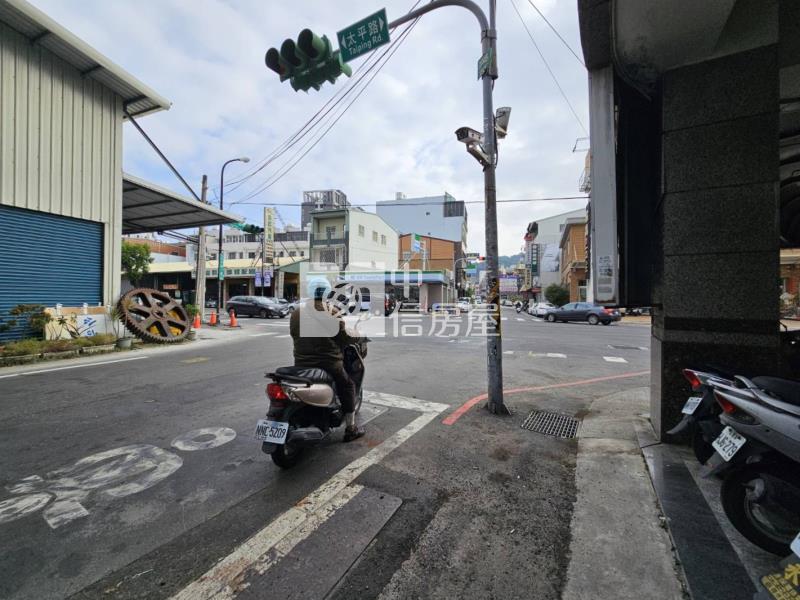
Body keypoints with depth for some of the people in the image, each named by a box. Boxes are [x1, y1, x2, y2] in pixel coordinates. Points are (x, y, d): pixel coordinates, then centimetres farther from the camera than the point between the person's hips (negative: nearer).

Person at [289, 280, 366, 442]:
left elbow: (293, 335, 11)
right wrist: (357, 334, 11)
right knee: (347, 387, 18)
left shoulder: (296, 314, 1)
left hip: (301, 365, 4)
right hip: (329, 364, -4)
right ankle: (351, 428, 21)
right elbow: (343, 337, -9)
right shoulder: (332, 314, -12)